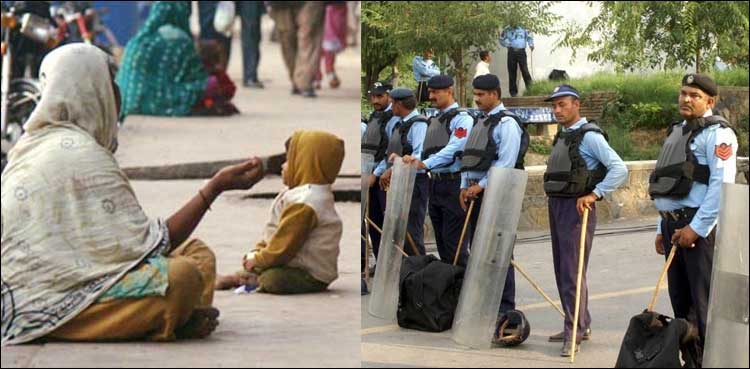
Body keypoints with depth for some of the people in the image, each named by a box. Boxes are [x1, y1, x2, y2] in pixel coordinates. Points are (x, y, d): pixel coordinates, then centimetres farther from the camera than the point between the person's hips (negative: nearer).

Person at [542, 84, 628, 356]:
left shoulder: (589, 136, -12)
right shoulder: (562, 137, 15)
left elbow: (619, 169, -20)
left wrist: (595, 194, -22)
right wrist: (553, 201, 13)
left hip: (577, 208, -9)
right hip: (556, 206, 9)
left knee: (572, 272, -10)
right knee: (562, 271, 13)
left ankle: (574, 332, -9)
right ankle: (581, 326, 22)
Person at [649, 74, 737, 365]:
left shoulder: (716, 133, -8)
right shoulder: (677, 132, 20)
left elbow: (722, 184, -18)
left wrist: (697, 228, -19)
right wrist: (662, 229, 19)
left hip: (700, 225, -9)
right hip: (673, 224, 9)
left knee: (704, 300, -8)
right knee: (680, 299, 12)